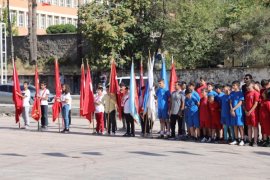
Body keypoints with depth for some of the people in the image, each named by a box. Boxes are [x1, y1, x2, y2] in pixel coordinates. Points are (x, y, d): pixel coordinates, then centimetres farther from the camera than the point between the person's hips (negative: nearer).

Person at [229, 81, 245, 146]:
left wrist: (233, 109, -12)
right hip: (233, 112, 5)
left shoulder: (240, 93, -4)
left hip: (239, 112, -5)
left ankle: (242, 140, -1)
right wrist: (231, 110, -5)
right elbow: (230, 102, 9)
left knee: (240, 126, -4)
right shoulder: (232, 93, 11)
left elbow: (240, 103, -9)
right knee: (235, 126, 8)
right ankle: (236, 140, 14)